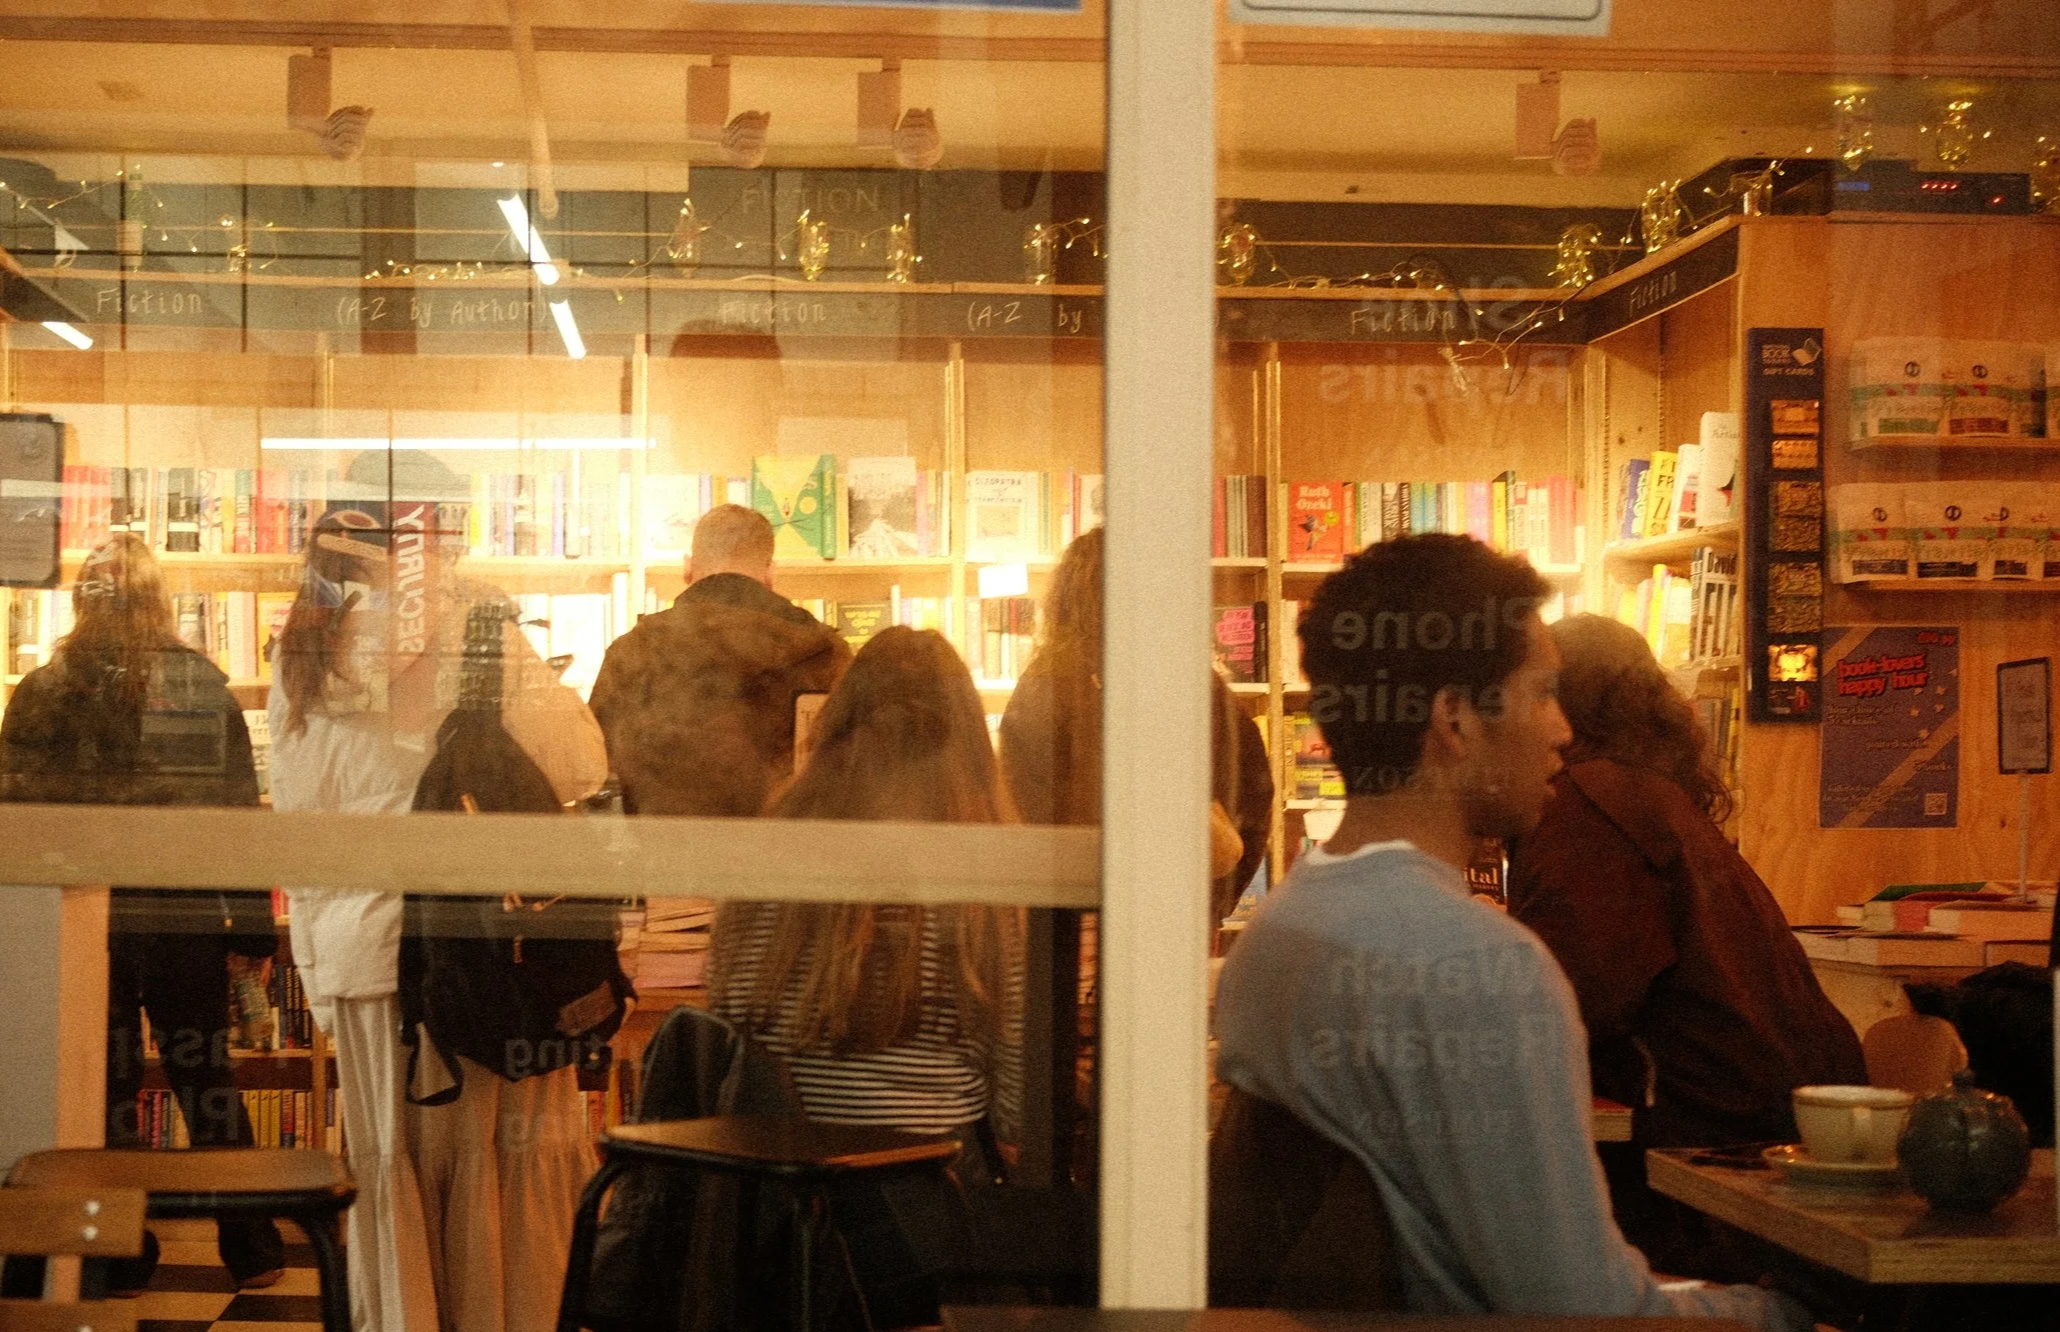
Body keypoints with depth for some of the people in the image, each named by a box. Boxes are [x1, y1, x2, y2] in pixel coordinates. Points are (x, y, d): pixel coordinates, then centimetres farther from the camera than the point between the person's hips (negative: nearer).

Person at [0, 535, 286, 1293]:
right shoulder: (207, 688, -1)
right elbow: (241, 813, 0)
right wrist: (254, 930, 4)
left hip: (80, 922, -1)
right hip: (188, 919, 1)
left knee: (106, 1088, 10)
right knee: (208, 1084, 12)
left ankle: (123, 1257, 15)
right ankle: (251, 1251, 15)